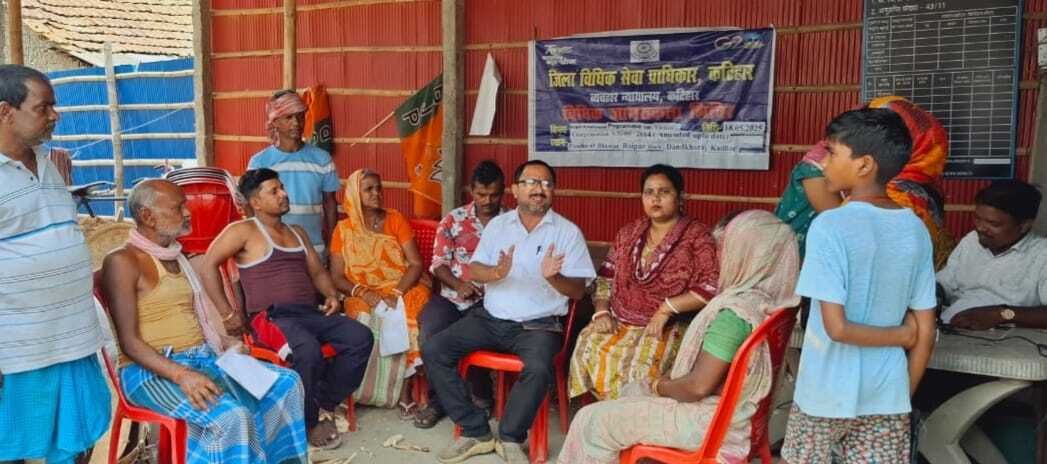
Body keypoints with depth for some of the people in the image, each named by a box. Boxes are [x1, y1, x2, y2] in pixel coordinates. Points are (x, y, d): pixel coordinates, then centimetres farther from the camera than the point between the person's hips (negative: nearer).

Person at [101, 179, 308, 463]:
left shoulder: (176, 257, 16)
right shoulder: (123, 261, -10)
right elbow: (129, 341, -16)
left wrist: (225, 342, 2)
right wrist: (181, 375, -27)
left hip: (204, 357, 8)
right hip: (153, 371, -8)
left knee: (286, 383, -6)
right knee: (231, 415, -32)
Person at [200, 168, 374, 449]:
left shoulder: (298, 233, 23)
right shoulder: (244, 230, 2)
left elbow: (317, 271, 25)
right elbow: (209, 265, -6)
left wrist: (332, 295, 4)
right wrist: (227, 312, -12)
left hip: (311, 312, 7)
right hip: (270, 316, -6)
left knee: (361, 337, -18)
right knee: (308, 349, -37)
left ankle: (325, 403, -3)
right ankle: (309, 420, -13)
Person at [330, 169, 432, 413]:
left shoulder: (395, 219, 5)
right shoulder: (343, 229, 7)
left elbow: (416, 264, -2)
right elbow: (338, 278, 3)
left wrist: (396, 294, -18)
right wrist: (365, 293, -17)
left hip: (404, 289, 0)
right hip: (364, 296, 0)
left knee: (404, 317, -32)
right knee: (369, 320, -31)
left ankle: (402, 391, -20)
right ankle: (402, 392, -19)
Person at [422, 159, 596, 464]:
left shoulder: (568, 231, 0)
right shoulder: (498, 224, 10)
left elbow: (578, 290, -3)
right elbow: (473, 270, 4)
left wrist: (553, 278, -25)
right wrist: (497, 273, -19)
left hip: (538, 324, -3)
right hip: (489, 317, 4)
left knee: (539, 368, -35)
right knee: (433, 350, -14)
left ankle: (510, 438, -9)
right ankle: (476, 432, -6)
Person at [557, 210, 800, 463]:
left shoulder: (734, 313, -29)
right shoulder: (767, 299, -1)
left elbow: (698, 387, -28)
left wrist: (659, 386, -9)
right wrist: (673, 379, 8)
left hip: (709, 421, -9)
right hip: (731, 409, 9)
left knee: (593, 421, -3)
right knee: (631, 390, 28)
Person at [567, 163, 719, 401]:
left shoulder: (697, 236, -1)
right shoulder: (629, 233, 15)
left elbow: (713, 287, -11)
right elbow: (606, 276, 17)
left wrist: (667, 308, -14)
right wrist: (602, 312, 2)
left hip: (667, 327, -4)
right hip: (618, 323, 4)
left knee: (641, 362, -32)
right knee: (588, 349, -24)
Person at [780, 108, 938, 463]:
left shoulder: (830, 226, -17)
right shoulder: (916, 230, -1)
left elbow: (836, 327, -21)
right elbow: (926, 333, 2)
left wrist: (899, 335, -5)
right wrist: (905, 395, 13)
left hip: (828, 393, -4)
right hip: (887, 395, 4)